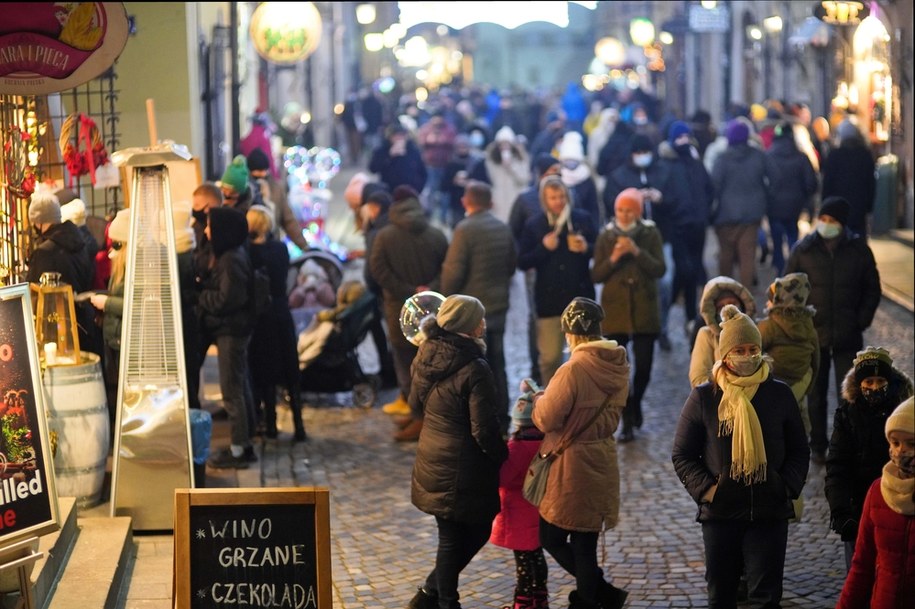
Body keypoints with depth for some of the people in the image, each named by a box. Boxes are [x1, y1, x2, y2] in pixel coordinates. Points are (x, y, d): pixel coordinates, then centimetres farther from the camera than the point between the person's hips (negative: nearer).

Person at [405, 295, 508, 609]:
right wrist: (502, 457, -4)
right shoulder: (474, 369, -22)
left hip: (432, 462, 8)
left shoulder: (427, 356, 1)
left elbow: (416, 403, 18)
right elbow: (484, 429, -20)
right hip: (462, 471, -8)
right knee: (454, 540, 9)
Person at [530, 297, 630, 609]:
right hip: (600, 463, 7)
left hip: (572, 467, -7)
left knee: (552, 538, 7)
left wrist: (539, 398, 2)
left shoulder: (574, 370, -21)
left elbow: (546, 419, -17)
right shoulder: (618, 366, 3)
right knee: (584, 543, 14)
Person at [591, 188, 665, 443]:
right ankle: (628, 421, 6)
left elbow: (659, 270, -7)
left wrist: (637, 252, -20)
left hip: (644, 310, 0)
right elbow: (596, 276, 1)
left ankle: (635, 403, 32)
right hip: (615, 310, 0)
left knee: (644, 366, 2)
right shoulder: (606, 237, 2)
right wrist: (613, 259, -16)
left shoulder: (650, 234, 1)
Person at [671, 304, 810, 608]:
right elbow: (682, 454, 4)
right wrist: (705, 488, -9)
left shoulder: (779, 394, 2)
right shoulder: (704, 397, -1)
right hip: (720, 512, 0)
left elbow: (799, 451, 9)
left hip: (770, 513, 0)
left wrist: (788, 486, -6)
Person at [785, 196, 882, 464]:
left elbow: (872, 290, 7)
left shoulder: (859, 250, -2)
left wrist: (862, 320, -4)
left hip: (848, 338, -1)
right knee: (816, 394, 11)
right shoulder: (803, 250, -2)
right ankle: (818, 446, 23)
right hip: (813, 335, 1)